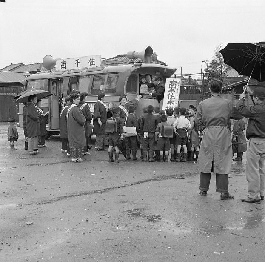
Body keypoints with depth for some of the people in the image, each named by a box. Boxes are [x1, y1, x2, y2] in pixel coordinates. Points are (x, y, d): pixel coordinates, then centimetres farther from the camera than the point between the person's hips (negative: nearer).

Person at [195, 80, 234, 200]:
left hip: (208, 134, 1)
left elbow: (198, 121, 2)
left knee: (206, 162, 10)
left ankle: (203, 189, 19)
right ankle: (223, 192, 3)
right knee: (222, 163, 2)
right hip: (223, 134, -1)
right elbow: (231, 120, -2)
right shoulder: (227, 103, -2)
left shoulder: (203, 104, 0)